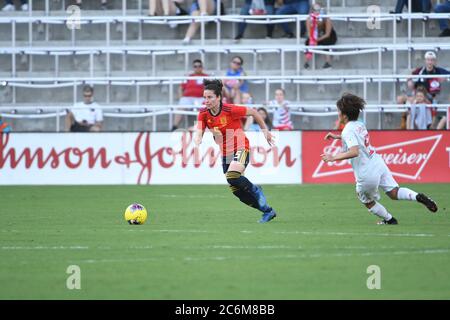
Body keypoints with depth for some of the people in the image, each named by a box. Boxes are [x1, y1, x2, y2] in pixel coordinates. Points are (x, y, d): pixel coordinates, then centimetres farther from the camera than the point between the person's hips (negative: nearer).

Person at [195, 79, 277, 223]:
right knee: (235, 190, 5)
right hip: (225, 153, 7)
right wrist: (197, 142, -36)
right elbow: (199, 133, -12)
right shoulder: (203, 113, -6)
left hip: (240, 148, -7)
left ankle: (255, 190, -2)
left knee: (232, 177, -32)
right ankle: (268, 211, 19)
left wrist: (265, 130, -1)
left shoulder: (230, 110, -21)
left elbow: (253, 112, -8)